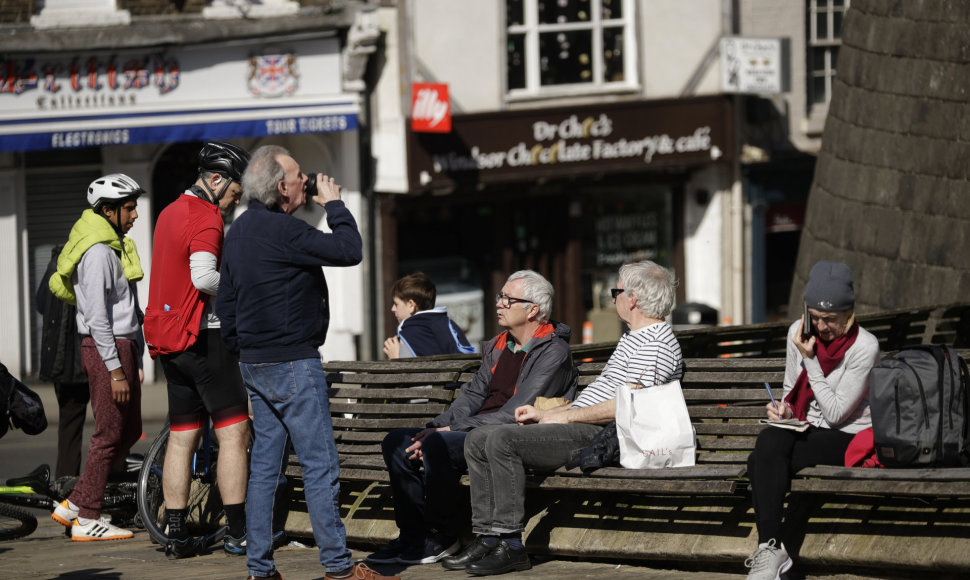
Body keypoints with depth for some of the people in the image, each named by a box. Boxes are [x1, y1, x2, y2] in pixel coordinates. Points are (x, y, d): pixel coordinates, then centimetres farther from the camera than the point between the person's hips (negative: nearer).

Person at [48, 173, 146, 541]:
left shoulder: (116, 245, 17)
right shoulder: (98, 252, -16)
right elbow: (97, 317, -20)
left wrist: (136, 360, 20)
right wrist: (115, 371, -21)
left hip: (122, 346, 10)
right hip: (106, 349, -10)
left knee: (130, 432, 12)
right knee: (109, 435, -5)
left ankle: (73, 505, 16)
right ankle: (87, 521, 2)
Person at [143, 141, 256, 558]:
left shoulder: (171, 212, 18)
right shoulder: (206, 216, -13)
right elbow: (203, 277, -27)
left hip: (167, 336, 9)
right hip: (204, 335, -9)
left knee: (181, 438, 11)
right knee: (233, 433, -7)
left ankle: (176, 535, 10)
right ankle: (238, 534, -10)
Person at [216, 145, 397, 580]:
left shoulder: (239, 230, 13)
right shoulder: (281, 230, -18)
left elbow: (224, 301, 18)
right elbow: (348, 250, -20)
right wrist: (334, 204, -5)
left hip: (254, 363, 9)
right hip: (292, 364, -9)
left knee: (264, 466, 10)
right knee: (320, 466, -5)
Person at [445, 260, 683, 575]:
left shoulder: (656, 345, -11)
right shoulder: (633, 338, 24)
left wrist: (565, 416, -12)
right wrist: (543, 413, 19)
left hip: (598, 437, -11)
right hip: (577, 427, 11)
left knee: (502, 439, -26)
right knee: (477, 440, 2)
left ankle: (510, 546, -23)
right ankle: (488, 538, -4)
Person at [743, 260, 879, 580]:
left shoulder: (864, 346, -14)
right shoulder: (798, 331, 4)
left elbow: (836, 414, -15)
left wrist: (810, 359, -15)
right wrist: (783, 409, -4)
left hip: (849, 437, -6)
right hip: (808, 430, 6)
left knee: (762, 462, -30)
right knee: (769, 439, -31)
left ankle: (770, 549, -23)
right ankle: (769, 548, -33)